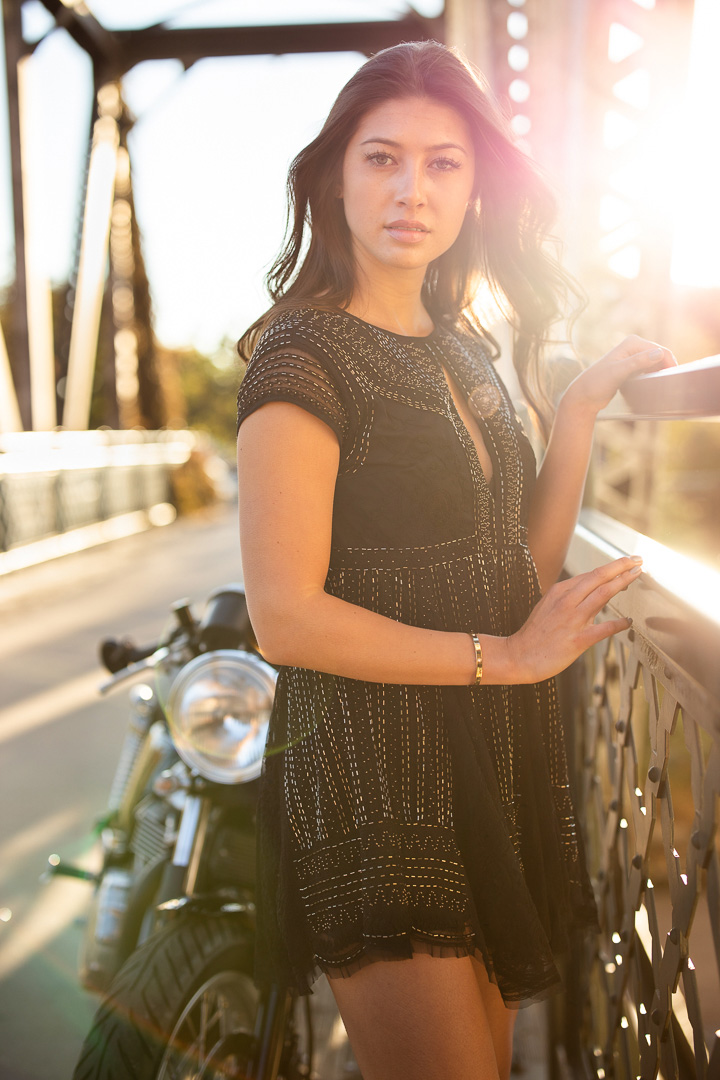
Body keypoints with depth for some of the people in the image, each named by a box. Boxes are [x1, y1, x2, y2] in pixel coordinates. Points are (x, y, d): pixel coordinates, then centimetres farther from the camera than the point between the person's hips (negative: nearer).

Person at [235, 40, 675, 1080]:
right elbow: (286, 618, -20)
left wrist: (583, 404, 0)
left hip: (496, 762, 8)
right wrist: (503, 656, -14)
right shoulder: (303, 356, -13)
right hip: (374, 774, -7)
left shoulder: (465, 348, 11)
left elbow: (529, 566, 9)